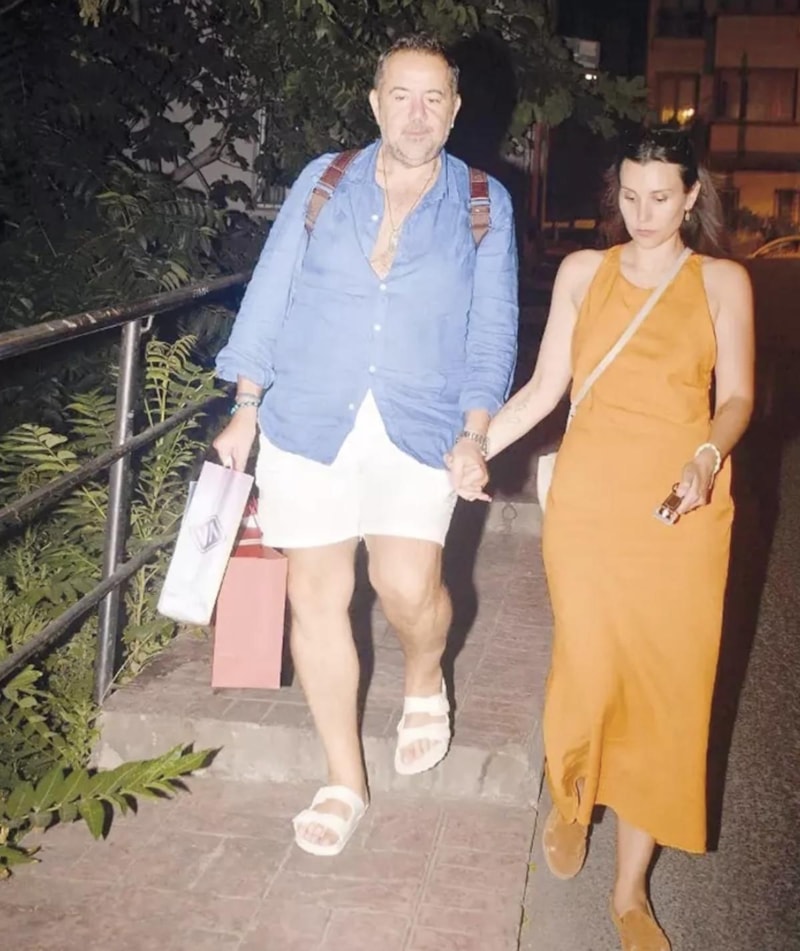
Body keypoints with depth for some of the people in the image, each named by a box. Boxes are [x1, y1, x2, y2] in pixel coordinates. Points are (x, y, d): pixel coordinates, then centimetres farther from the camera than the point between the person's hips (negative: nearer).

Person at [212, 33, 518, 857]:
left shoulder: (485, 205, 5)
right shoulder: (323, 182, 6)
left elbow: (492, 329, 4)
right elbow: (270, 296, 6)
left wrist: (474, 435, -7)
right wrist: (245, 413, 3)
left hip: (418, 427, -1)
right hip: (307, 420, 1)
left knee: (409, 589, -16)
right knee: (316, 598, 2)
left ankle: (424, 680, 23)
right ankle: (344, 783, 20)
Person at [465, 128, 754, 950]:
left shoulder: (722, 282, 6)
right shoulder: (583, 272, 7)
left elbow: (737, 396, 2)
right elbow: (544, 387, 7)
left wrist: (708, 455, -18)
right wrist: (474, 446, -1)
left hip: (683, 510, 0)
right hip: (589, 500, 0)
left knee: (665, 685, 3)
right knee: (589, 667, 0)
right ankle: (569, 799, 35)